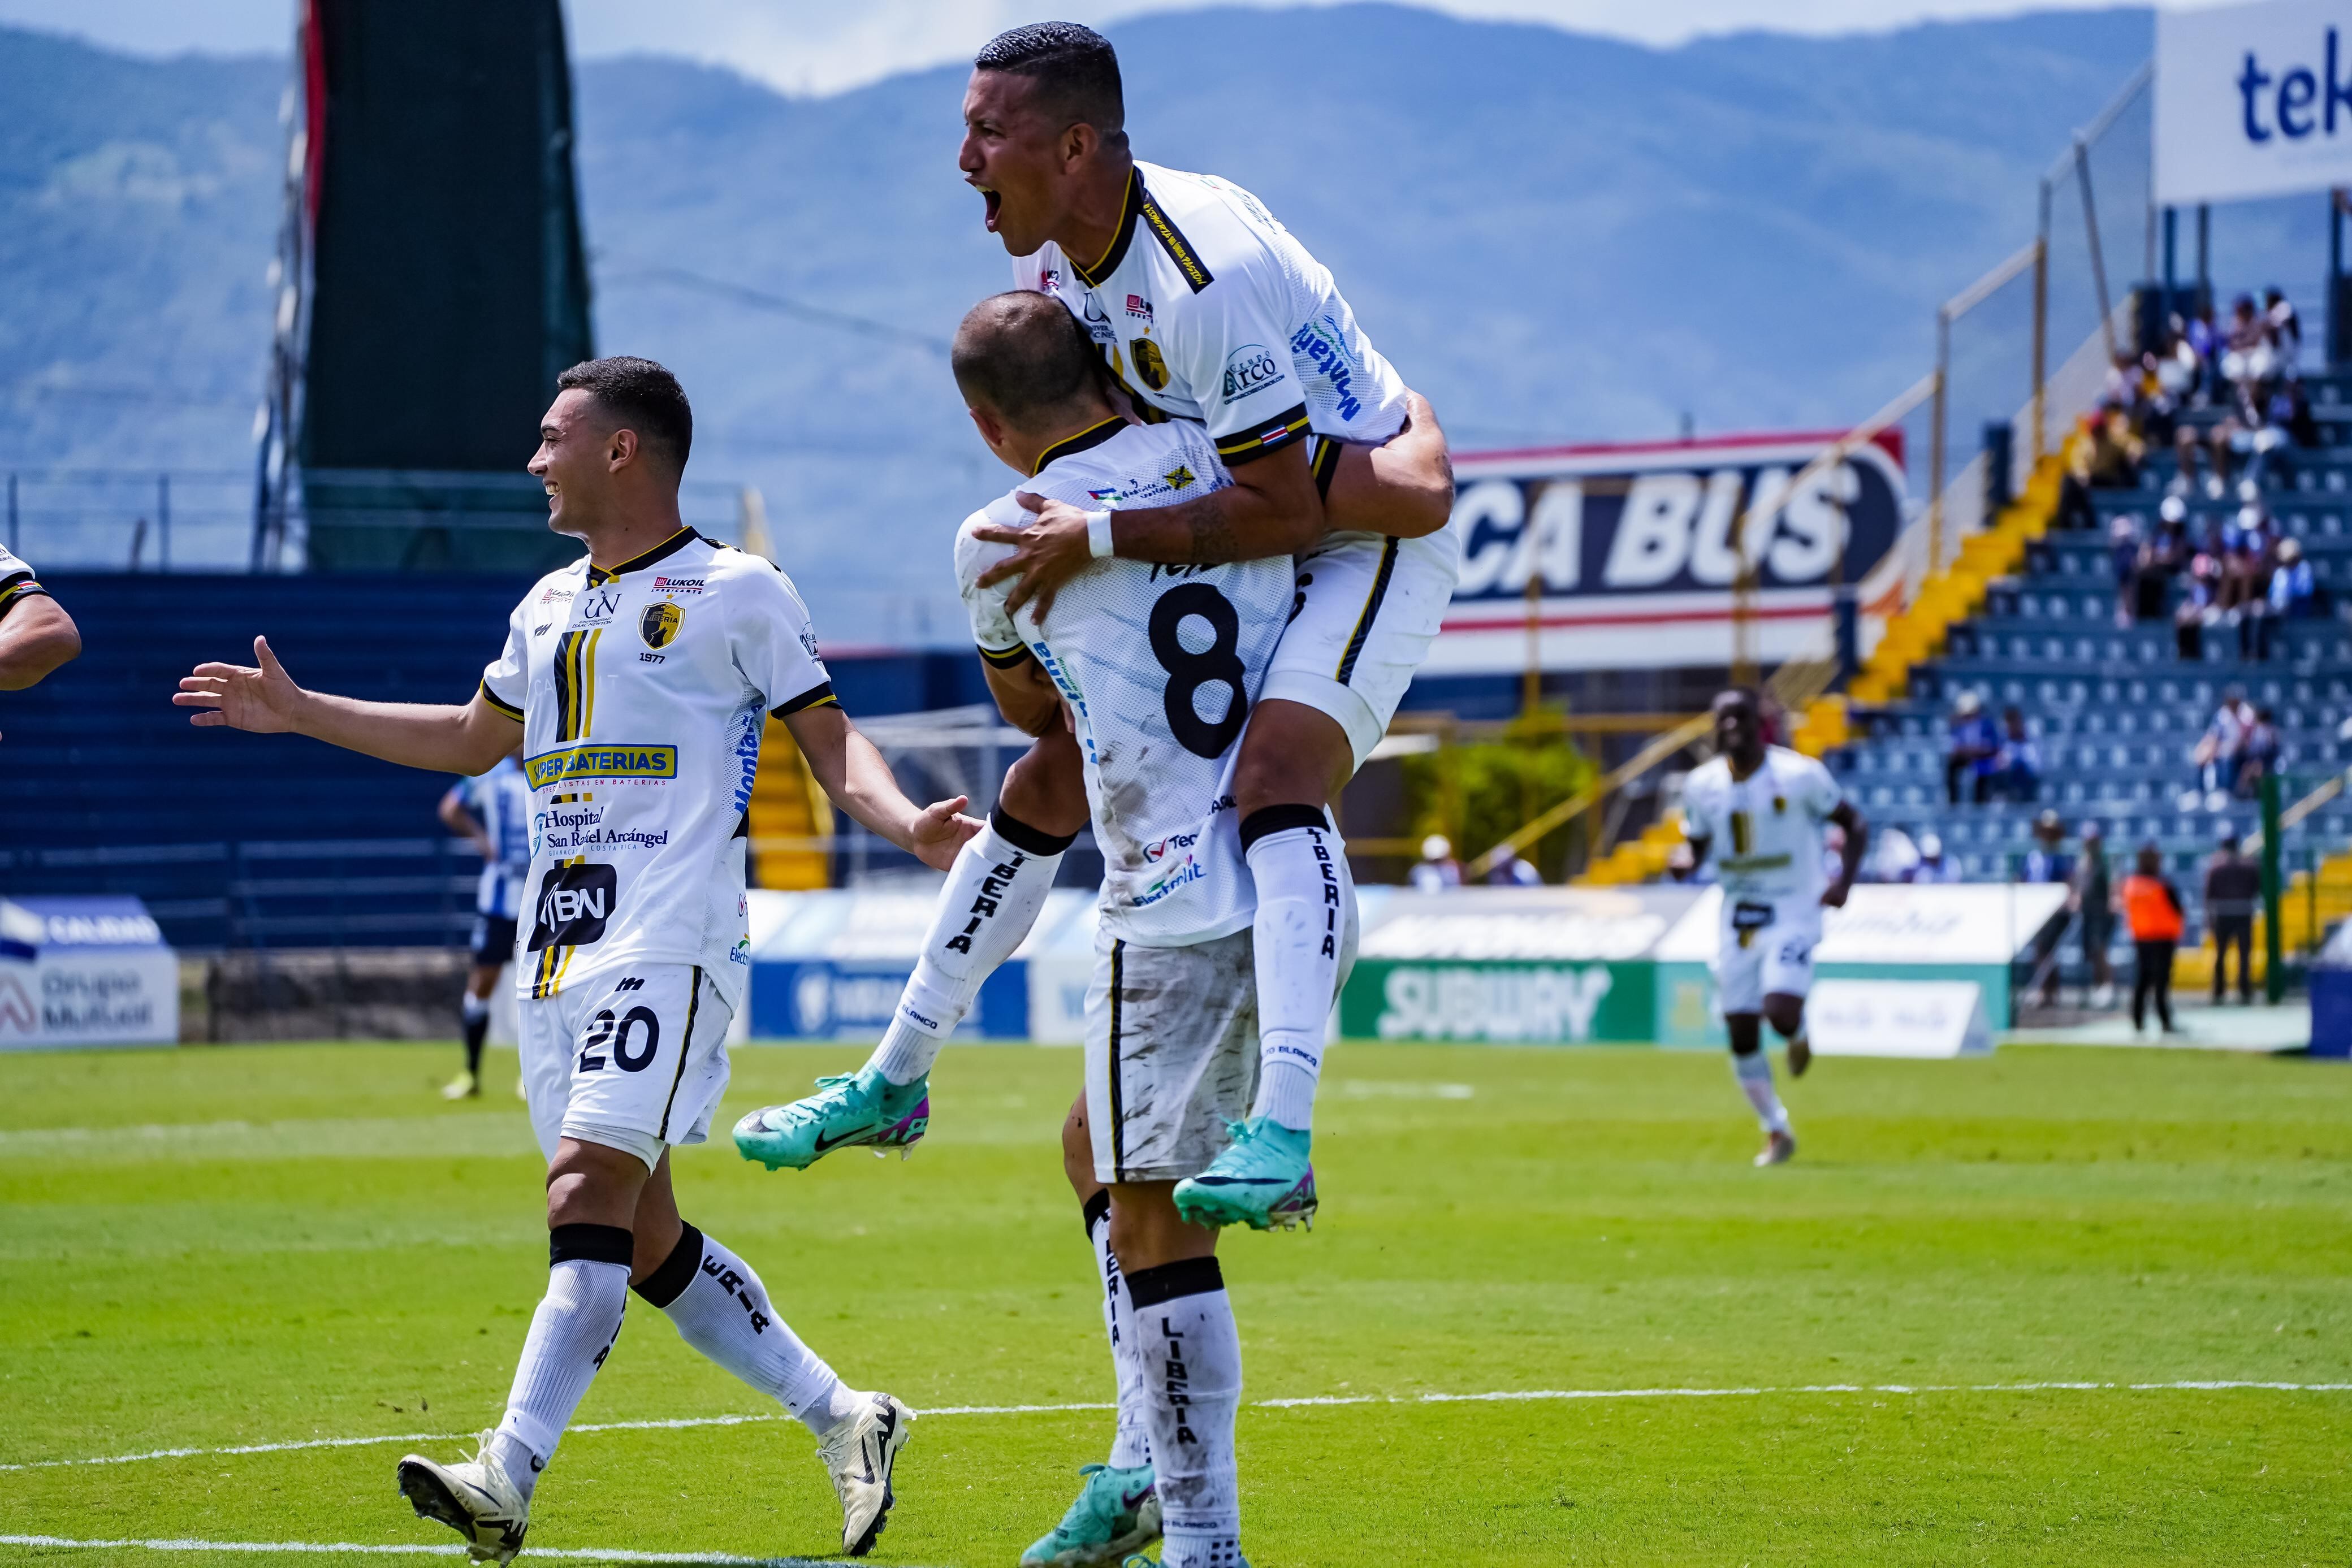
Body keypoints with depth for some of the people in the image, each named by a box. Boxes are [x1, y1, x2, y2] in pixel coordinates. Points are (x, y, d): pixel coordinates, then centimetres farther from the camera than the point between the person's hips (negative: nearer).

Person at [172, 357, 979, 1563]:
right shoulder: (550, 606, 19)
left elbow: (830, 739, -1)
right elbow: (475, 739, 33)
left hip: (671, 942, -8)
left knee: (590, 1195, -19)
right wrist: (300, 714, 33)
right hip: (559, 952, 8)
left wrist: (905, 822, -21)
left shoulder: (738, 594, -2)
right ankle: (844, 1421, 17)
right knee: (642, 1240, 6)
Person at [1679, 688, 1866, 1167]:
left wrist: (1844, 879, -20)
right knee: (1742, 1034, 3)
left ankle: (1799, 1033, 17)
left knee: (1780, 1013, -23)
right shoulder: (1703, 785, 0)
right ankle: (1776, 1133, 21)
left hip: (1792, 915, -4)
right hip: (1737, 917, 4)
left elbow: (1855, 824, -4)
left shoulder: (1798, 775, -13)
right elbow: (1698, 845, 13)